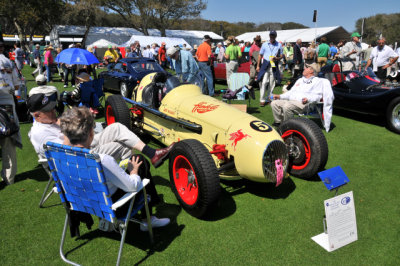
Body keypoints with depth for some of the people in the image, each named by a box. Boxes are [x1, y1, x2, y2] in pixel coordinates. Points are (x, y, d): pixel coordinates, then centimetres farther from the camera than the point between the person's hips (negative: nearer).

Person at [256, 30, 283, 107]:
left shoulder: (279, 45, 8)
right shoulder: (264, 44, 7)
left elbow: (281, 55, 11)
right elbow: (260, 55, 9)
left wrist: (276, 58, -11)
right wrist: (258, 66, 4)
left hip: (274, 65, 1)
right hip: (265, 65, -1)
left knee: (272, 84, 6)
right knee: (263, 82, -11)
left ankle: (269, 98, 20)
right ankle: (262, 100, -7)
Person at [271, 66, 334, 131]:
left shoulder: (317, 81, 9)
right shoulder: (300, 80, 32)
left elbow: (317, 95, -5)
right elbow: (291, 92, 30)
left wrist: (308, 99, -25)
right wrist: (280, 96, 17)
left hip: (302, 103, -8)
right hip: (290, 101, 8)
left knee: (287, 106, -37)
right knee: (274, 103, -10)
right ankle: (278, 123, -3)